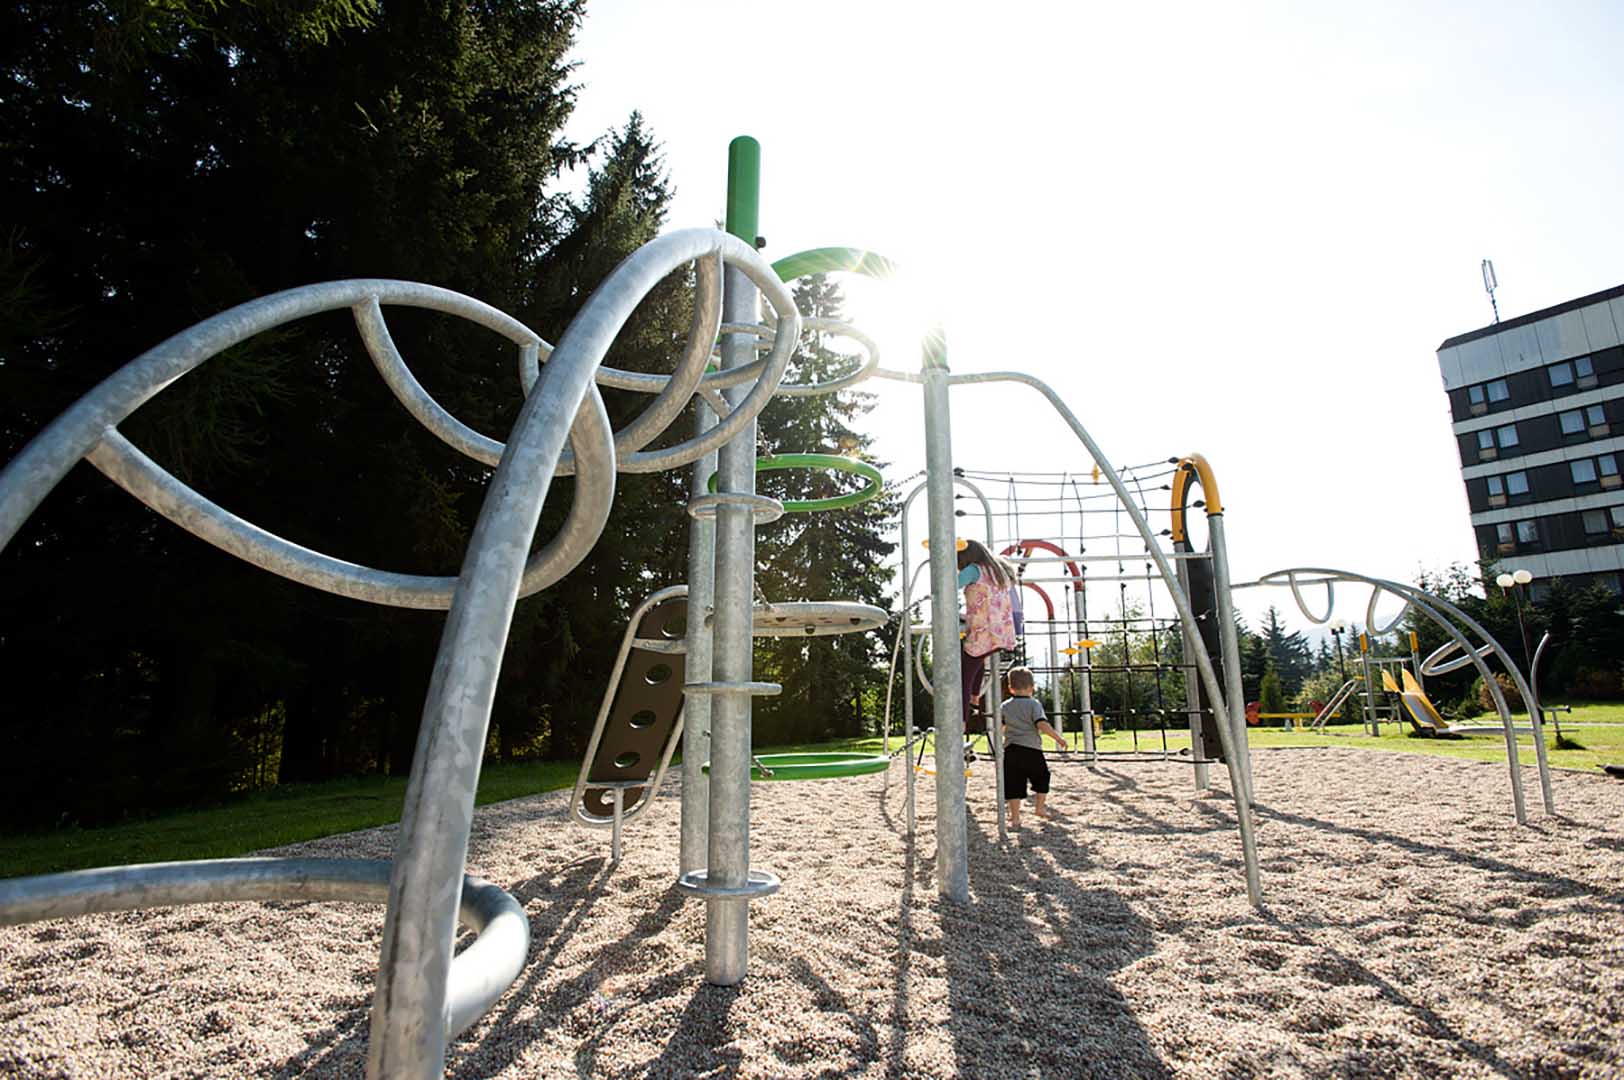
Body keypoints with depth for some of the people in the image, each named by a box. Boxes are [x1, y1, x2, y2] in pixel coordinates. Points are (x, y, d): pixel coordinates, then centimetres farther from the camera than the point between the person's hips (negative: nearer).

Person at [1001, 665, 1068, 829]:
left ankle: (1015, 817, 4)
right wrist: (1058, 738, -11)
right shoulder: (1034, 704, -4)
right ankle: (1039, 807, 30)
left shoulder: (1005, 706, 7)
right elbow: (1042, 724, -17)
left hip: (1011, 750, 2)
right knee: (1041, 779, 22)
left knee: (1014, 785, 5)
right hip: (1032, 750, -2)